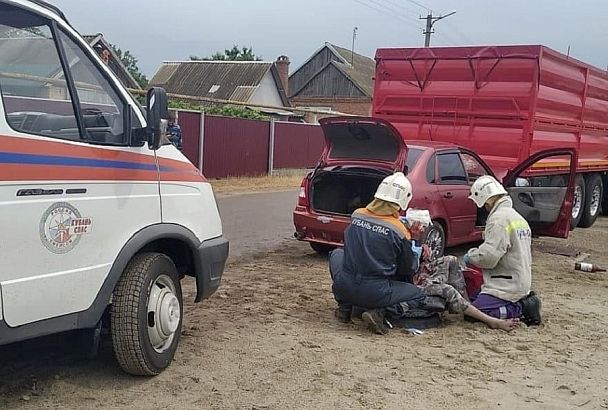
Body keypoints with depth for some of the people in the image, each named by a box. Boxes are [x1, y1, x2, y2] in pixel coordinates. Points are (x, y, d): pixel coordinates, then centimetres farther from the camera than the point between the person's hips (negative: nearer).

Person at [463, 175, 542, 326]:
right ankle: (524, 301, 9)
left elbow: (488, 256, -24)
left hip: (506, 285, -10)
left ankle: (521, 309, -10)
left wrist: (470, 256, -4)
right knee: (474, 297, 15)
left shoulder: (499, 218, -16)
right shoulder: (518, 217, 16)